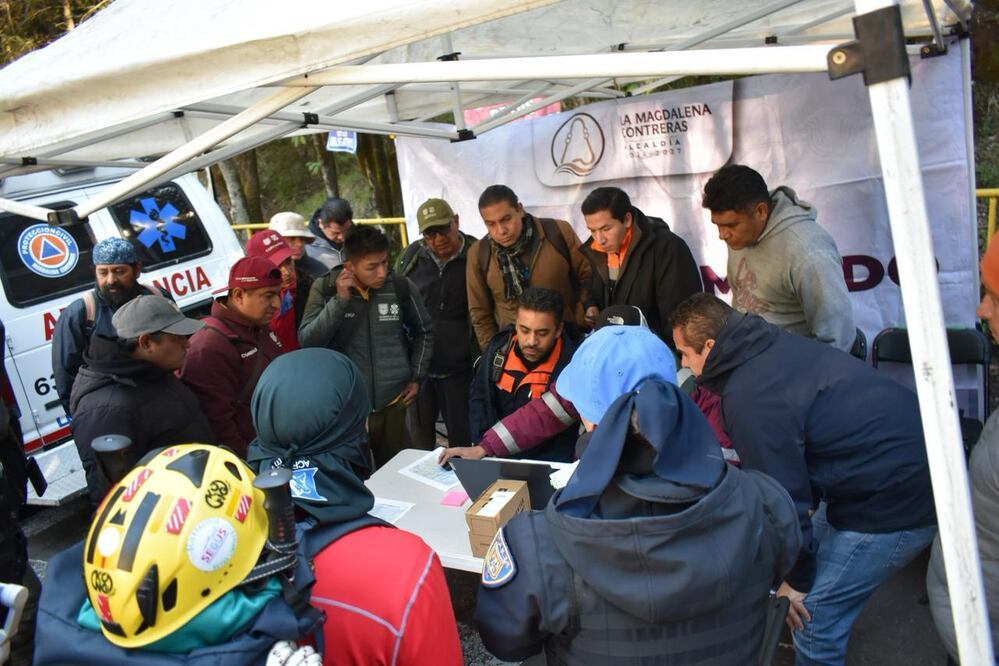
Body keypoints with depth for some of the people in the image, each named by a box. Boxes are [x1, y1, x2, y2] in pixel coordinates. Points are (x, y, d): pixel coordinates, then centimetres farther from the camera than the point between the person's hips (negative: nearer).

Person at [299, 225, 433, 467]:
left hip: (393, 404, 2)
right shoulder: (325, 288, -6)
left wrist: (417, 377, 8)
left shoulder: (402, 287, -4)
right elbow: (307, 341, -12)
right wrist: (340, 300, -19)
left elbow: (424, 332, 11)